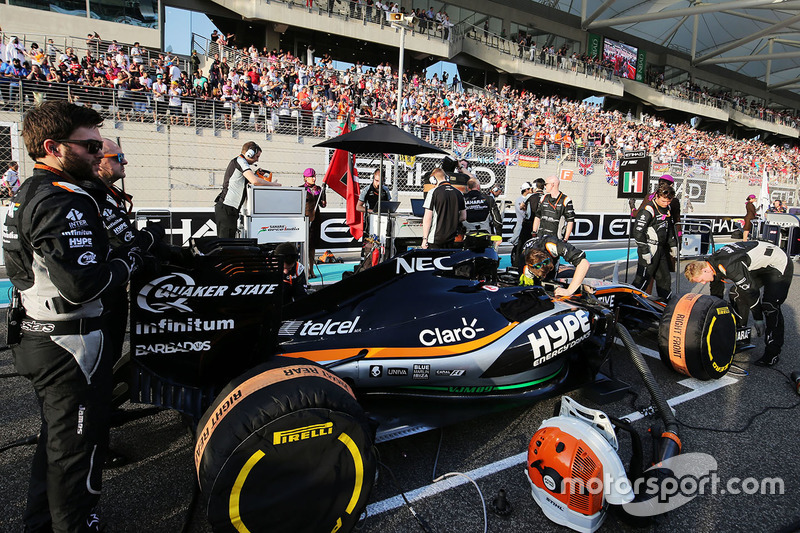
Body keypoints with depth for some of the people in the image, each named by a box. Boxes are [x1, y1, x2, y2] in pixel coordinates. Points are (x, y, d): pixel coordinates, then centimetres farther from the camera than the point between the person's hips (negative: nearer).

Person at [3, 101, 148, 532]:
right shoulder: (65, 202, -22)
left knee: (57, 437, 24)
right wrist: (129, 261, -13)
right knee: (78, 446, 5)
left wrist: (113, 252, 9)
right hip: (71, 344, -11)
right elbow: (82, 283, -29)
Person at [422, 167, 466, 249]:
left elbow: (427, 218, -11)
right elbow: (463, 217, 11)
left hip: (436, 239, -5)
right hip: (452, 239, 5)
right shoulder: (459, 193, 6)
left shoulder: (433, 192, -9)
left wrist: (424, 239, -6)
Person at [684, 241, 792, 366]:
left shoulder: (729, 266, -34)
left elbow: (750, 291, -30)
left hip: (779, 265, -10)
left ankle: (773, 353, -10)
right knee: (735, 295, 5)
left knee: (769, 305, -19)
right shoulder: (713, 264, -4)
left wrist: (758, 319, -19)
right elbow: (716, 294, 10)